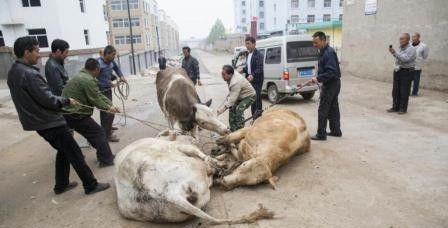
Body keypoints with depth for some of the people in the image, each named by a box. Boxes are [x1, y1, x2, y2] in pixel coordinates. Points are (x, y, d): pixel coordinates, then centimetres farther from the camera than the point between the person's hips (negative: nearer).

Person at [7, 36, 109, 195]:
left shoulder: (13, 72, 8)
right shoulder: (30, 74, -24)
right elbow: (47, 100, -23)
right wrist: (67, 100, -6)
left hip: (37, 121, 10)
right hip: (50, 122, -10)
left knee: (63, 151, 21)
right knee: (74, 153, -1)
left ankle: (61, 185, 30)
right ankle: (90, 185, 7)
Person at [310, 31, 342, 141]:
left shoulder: (329, 53, -20)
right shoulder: (323, 51, 11)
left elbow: (331, 72, -27)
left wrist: (318, 78, -24)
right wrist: (319, 78, 9)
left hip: (331, 84, -10)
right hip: (332, 84, 10)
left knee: (323, 110, -5)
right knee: (333, 108, 16)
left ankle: (321, 134, 1)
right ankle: (336, 131, 27)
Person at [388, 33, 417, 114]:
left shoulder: (411, 49, -10)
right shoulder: (400, 48, 12)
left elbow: (405, 59, -23)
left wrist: (395, 52, -27)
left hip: (407, 72, -7)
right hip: (398, 71, 7)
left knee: (404, 92, -2)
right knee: (395, 90, 8)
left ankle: (403, 109, 7)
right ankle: (395, 107, 17)